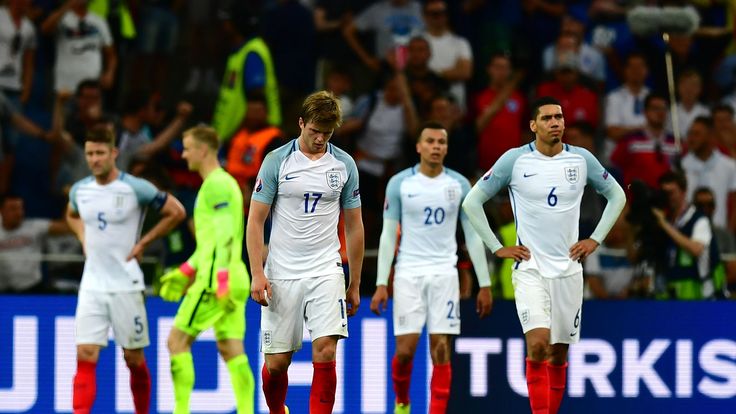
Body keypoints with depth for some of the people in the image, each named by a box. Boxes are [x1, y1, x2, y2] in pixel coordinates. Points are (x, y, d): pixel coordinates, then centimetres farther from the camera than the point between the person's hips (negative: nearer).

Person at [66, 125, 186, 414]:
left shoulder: (135, 188, -10)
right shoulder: (80, 190, 5)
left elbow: (176, 212, -2)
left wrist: (143, 243, -5)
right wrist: (84, 240, 11)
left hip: (126, 284, -3)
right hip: (92, 285, 3)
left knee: (134, 359, 7)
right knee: (85, 356, -10)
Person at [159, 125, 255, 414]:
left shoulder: (216, 184, -11)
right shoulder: (223, 183, 20)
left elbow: (224, 237, -20)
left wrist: (221, 282, -26)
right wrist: (185, 272, 27)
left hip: (216, 280, -10)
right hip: (230, 280, 10)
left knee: (177, 341, -5)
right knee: (231, 349, 5)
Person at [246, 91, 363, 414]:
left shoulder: (344, 165, 5)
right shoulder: (276, 160, -1)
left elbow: (353, 226, 12)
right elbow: (255, 221, -1)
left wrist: (355, 284, 12)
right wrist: (257, 274, -10)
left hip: (325, 272, 1)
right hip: (282, 274, -1)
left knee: (325, 353, -14)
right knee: (276, 362, 1)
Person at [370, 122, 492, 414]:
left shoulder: (459, 185, 3)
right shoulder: (399, 183, -1)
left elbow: (473, 236, 8)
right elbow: (388, 235, 1)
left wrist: (484, 284, 4)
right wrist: (381, 284, -6)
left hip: (444, 274, 1)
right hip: (408, 274, -1)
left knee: (441, 349, -5)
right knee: (405, 349, -3)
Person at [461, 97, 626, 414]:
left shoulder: (581, 159, 2)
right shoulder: (515, 160, -5)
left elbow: (616, 196, 17)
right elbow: (472, 201, 2)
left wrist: (595, 240, 7)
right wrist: (497, 248, -3)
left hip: (568, 268, 3)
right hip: (530, 268, -3)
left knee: (559, 354, 7)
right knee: (538, 344, -20)